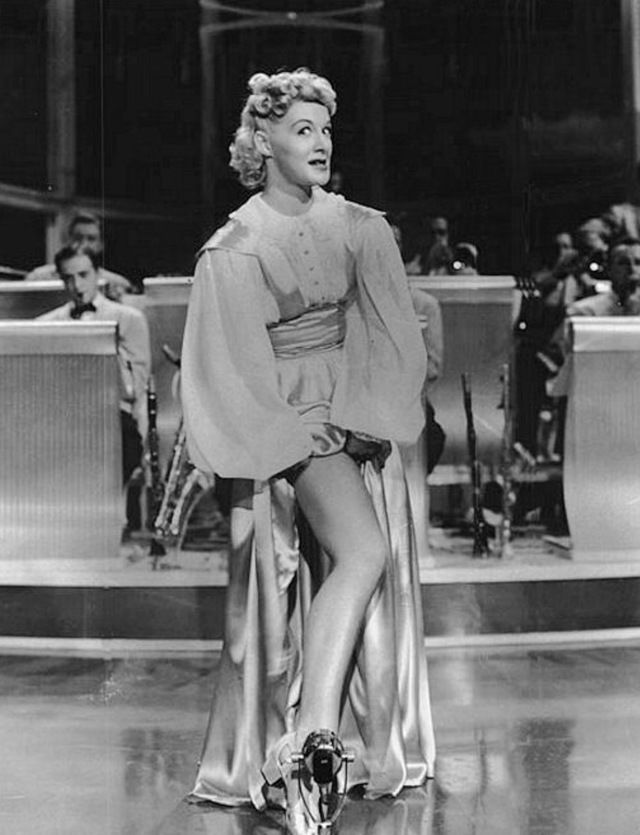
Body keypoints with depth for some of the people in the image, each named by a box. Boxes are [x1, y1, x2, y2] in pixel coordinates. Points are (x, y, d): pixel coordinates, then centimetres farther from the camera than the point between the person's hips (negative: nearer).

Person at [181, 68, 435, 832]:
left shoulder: (359, 228, 6)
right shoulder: (235, 247, -7)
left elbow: (389, 334, 4)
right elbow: (238, 366, -8)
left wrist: (366, 416, -8)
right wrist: (303, 432, -14)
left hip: (361, 418, 5)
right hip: (288, 418, -5)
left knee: (377, 575, 3)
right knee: (362, 550, -24)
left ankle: (370, 745, 14)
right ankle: (309, 748, -23)